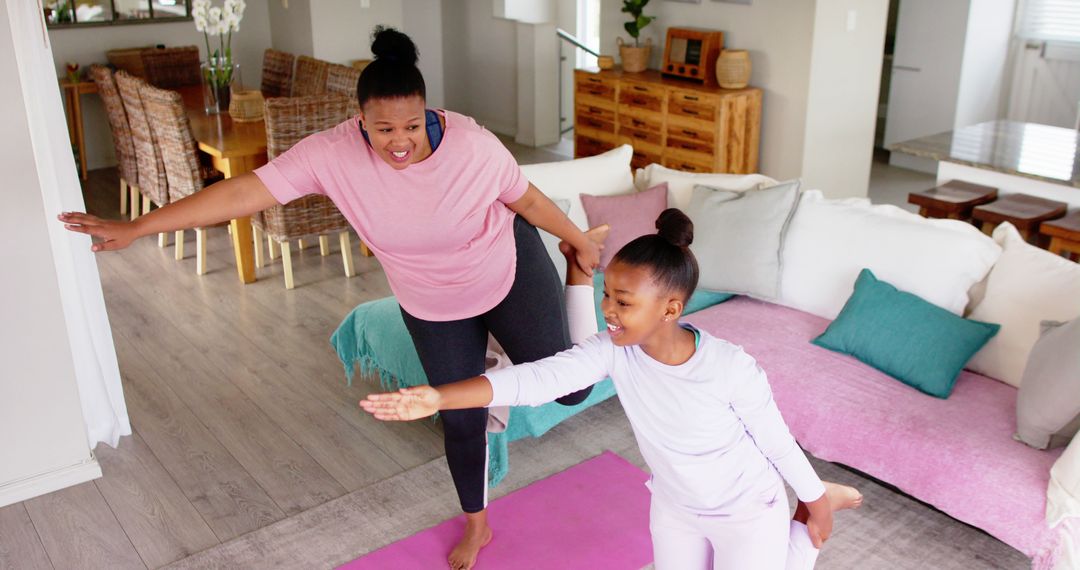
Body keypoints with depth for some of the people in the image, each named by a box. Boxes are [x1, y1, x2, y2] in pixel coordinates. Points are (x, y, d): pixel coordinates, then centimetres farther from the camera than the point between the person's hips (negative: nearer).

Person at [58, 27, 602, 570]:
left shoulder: (473, 145, -29)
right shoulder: (332, 153, -27)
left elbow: (528, 198, -12)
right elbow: (244, 191, -27)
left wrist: (582, 242, 3)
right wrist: (135, 227, -28)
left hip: (511, 272, -1)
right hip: (433, 307, 2)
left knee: (567, 390, 4)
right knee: (461, 417, 12)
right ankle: (476, 525, 39)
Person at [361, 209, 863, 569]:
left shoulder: (731, 369, -34)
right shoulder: (615, 350, -25)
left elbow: (777, 439, -19)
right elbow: (541, 377, -33)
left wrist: (814, 500, -4)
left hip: (746, 510, -4)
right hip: (675, 506, 5)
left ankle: (816, 509, 26)